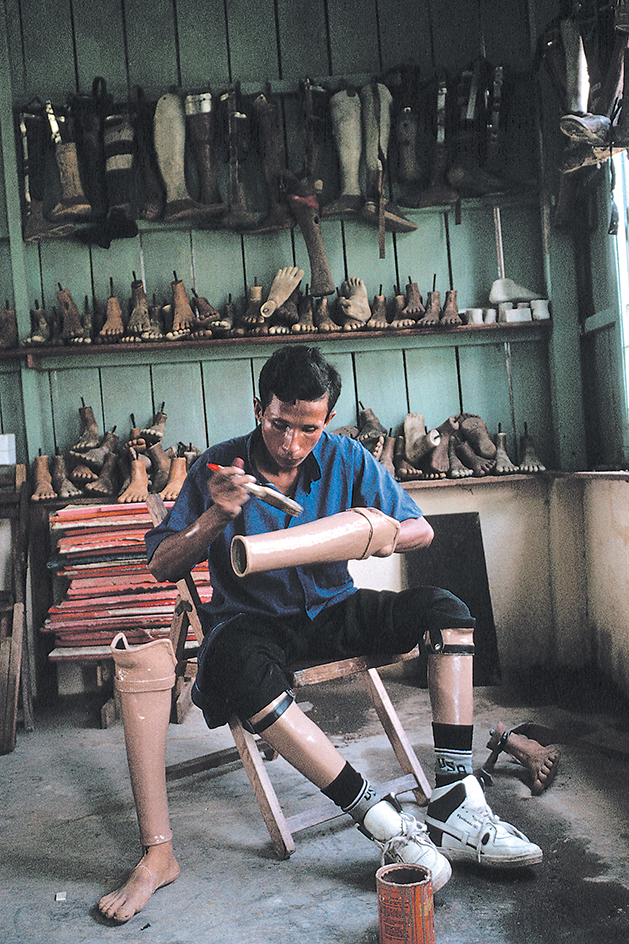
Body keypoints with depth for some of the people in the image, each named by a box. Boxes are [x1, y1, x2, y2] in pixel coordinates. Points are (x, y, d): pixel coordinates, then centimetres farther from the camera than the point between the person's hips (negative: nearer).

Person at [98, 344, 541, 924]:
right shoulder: (217, 468, -6)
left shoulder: (345, 458, -1)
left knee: (446, 611, -18)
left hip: (332, 611, 3)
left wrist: (382, 537, -22)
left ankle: (457, 808, -23)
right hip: (252, 622, -3)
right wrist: (214, 517, -22)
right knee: (240, 663, -39)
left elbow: (421, 530, 1)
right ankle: (386, 825, -36)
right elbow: (161, 566, -4)